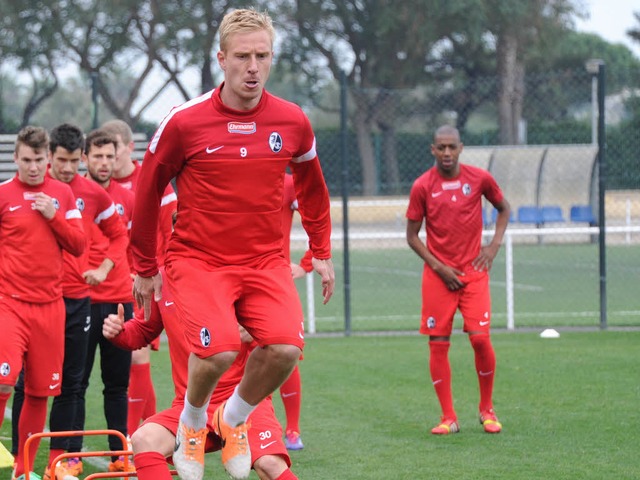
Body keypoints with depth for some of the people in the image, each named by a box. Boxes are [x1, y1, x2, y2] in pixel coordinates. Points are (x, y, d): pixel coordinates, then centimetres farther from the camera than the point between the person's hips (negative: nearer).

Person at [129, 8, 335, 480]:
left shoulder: (292, 121, -1)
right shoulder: (185, 122, -9)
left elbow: (312, 189, 19)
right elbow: (147, 190, 4)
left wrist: (321, 253, 19)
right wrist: (145, 268, 10)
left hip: (265, 260, 3)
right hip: (198, 259, -3)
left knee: (284, 348, -22)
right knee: (218, 349, -27)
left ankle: (233, 421, 10)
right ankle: (192, 425, 7)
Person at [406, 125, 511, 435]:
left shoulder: (479, 179, -1)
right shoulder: (422, 186, -4)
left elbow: (503, 208, 17)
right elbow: (412, 236, 2)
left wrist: (494, 245, 3)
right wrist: (439, 267, -8)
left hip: (474, 271, 0)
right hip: (438, 276, 0)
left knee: (480, 338, -10)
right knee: (438, 344, -2)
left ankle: (487, 409, 10)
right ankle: (448, 418, 6)